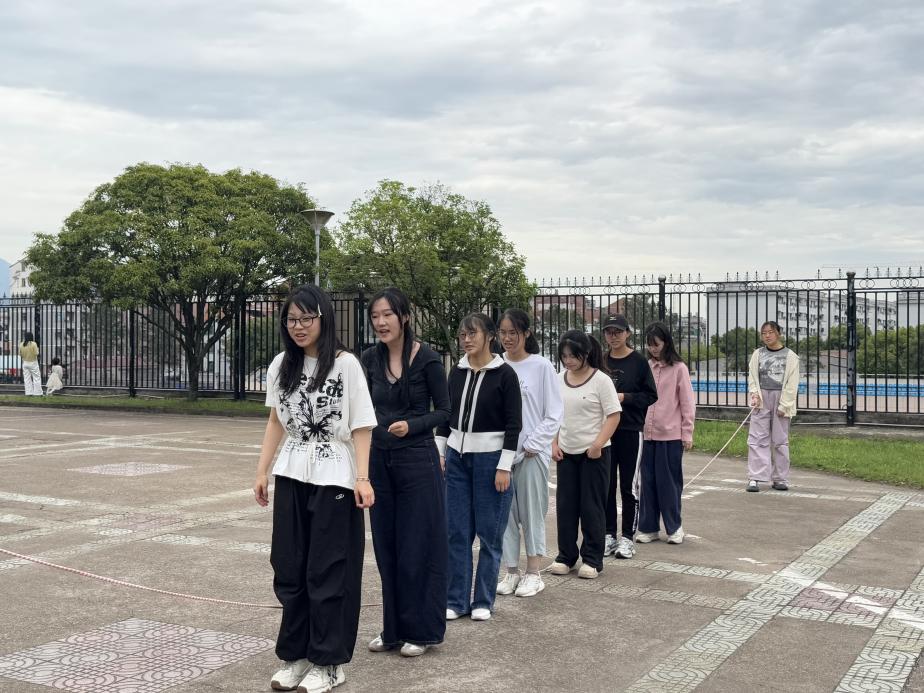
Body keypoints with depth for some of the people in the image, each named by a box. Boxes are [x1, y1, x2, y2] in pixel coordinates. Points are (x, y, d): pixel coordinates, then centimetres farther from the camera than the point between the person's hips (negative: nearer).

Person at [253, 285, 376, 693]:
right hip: (291, 476, 5)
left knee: (327, 573, 1)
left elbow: (361, 426, -8)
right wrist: (262, 471, 12)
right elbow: (276, 422, 14)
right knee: (288, 570, 8)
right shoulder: (281, 365, 7)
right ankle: (294, 656, 21)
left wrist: (362, 477, -14)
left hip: (334, 479, -5)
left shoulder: (346, 364, -9)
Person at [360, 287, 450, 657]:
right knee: (386, 547, 11)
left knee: (418, 547, 2)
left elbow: (443, 411, -5)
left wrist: (411, 426, -19)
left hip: (417, 460, -5)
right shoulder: (370, 358, 3)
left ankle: (420, 630, 15)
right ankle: (393, 629, 23)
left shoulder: (427, 358, -10)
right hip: (380, 459, 5)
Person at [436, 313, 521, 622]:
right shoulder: (457, 372, 7)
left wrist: (504, 467, -13)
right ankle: (456, 599, 15)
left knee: (489, 532, 3)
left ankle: (483, 601, 14)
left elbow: (514, 424, -10)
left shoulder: (504, 374, -8)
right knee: (456, 531, 6)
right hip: (456, 456, 5)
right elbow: (445, 415, 13)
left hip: (490, 457, -5)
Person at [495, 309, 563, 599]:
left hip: (531, 452, -3)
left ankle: (533, 573, 14)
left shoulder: (541, 366, -4)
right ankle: (511, 571, 19)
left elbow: (554, 413, -3)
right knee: (505, 512, 8)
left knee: (532, 511, 3)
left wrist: (532, 445, -9)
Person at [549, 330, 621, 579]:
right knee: (565, 505, 8)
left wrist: (598, 444, -18)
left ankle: (592, 559, 12)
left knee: (592, 507, 2)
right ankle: (566, 556, 19)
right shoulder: (559, 380, 5)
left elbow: (614, 416, -10)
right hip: (566, 453, 5)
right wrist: (554, 443, 3)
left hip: (594, 453, -5)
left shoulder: (601, 380, -10)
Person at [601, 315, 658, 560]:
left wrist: (624, 397, -15)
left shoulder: (639, 361, -3)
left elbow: (651, 396, -5)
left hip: (631, 431, -3)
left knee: (629, 485, 2)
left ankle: (627, 537, 11)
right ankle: (609, 534, 17)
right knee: (606, 485, 7)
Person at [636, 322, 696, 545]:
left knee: (669, 481, 3)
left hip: (671, 435, -4)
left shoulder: (678, 368, -4)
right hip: (648, 434, 4)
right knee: (648, 481, 7)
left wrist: (687, 434, -4)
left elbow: (687, 403, -3)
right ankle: (648, 528, 16)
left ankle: (674, 527, 16)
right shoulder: (646, 367, 7)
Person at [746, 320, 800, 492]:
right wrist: (754, 394, -7)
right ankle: (754, 478, -6)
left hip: (781, 401, -2)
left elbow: (792, 384, -3)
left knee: (781, 440, 4)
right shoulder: (758, 354, 9)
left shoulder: (790, 356, 1)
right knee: (757, 439, -5)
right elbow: (752, 377, 11)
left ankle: (780, 479, 12)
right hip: (761, 401, 2)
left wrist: (784, 405, -9)